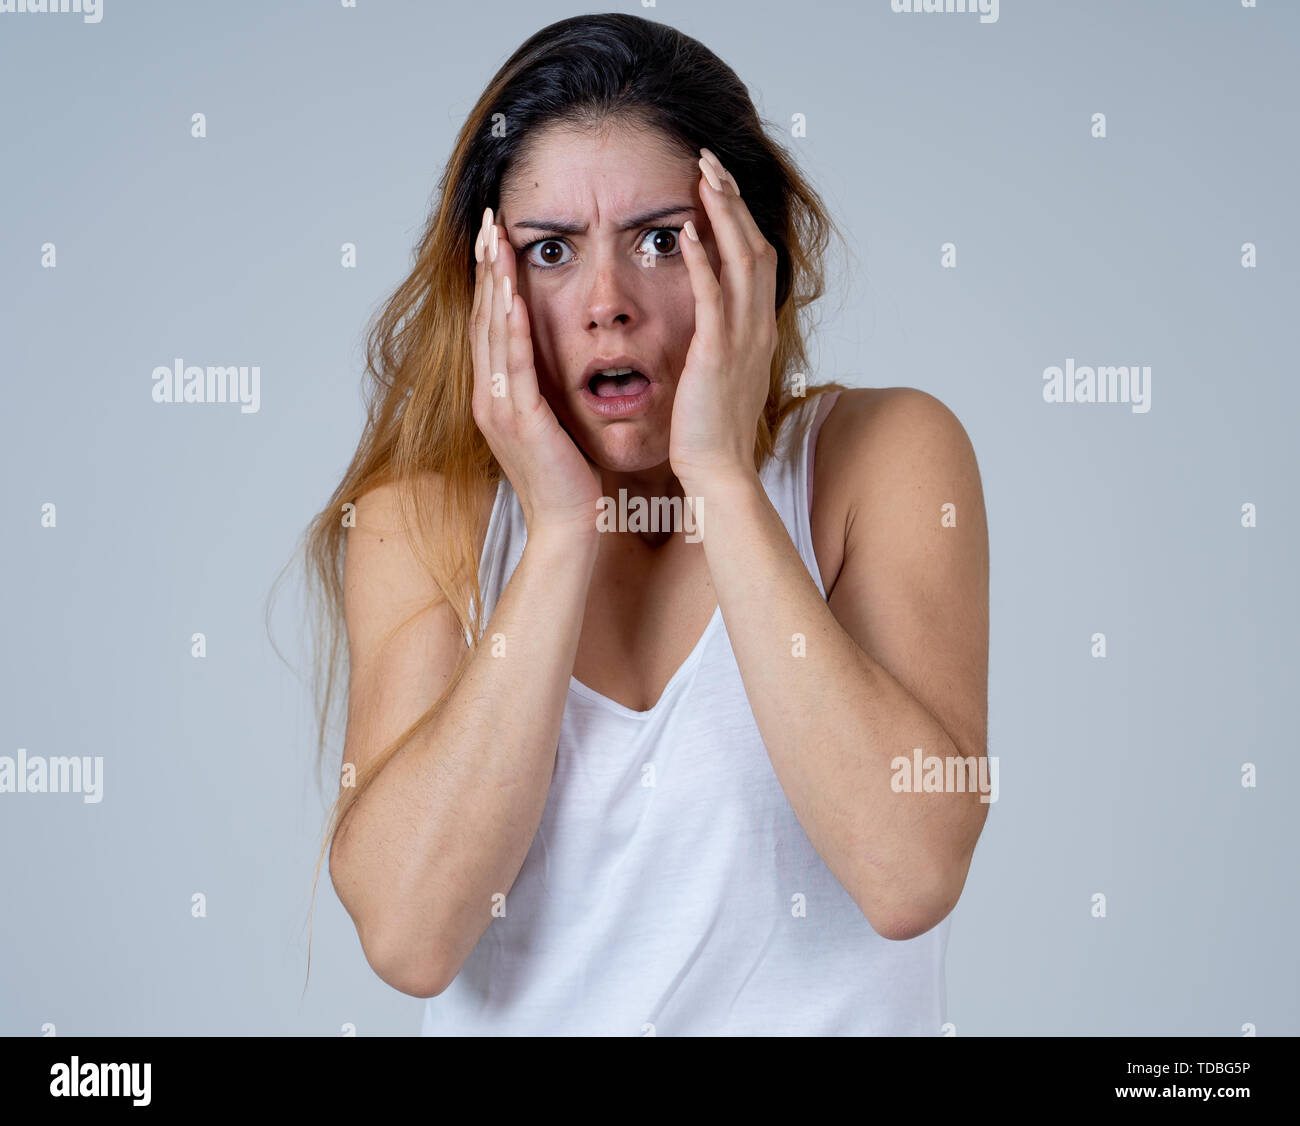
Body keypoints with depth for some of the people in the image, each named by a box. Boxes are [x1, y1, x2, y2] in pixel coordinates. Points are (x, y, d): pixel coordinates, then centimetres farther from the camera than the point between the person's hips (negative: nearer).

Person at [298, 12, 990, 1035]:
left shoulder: (889, 457, -4)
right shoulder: (417, 516, -1)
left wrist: (722, 478, -15)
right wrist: (561, 531, -14)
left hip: (830, 1016, 0)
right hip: (519, 1023, 1)